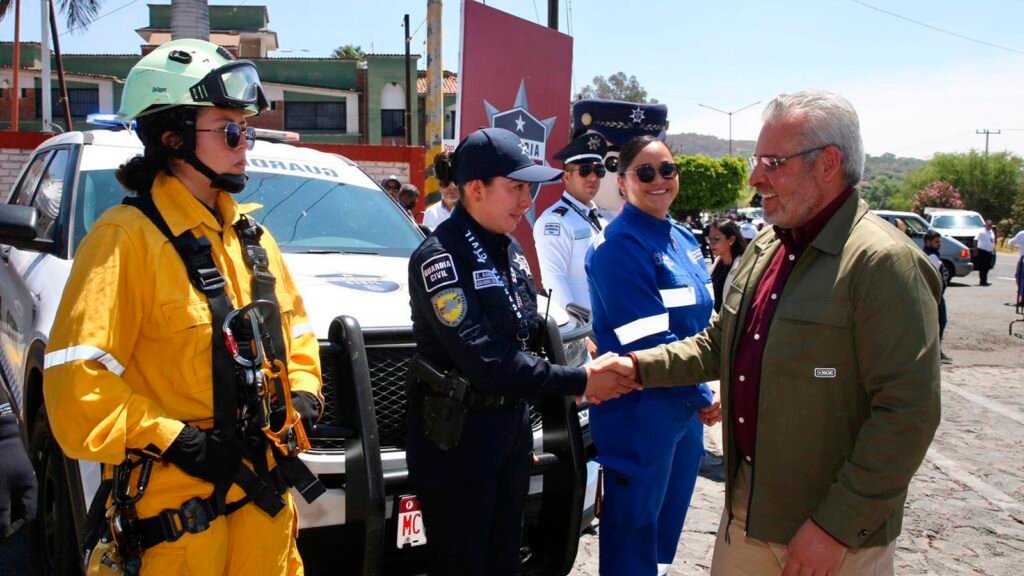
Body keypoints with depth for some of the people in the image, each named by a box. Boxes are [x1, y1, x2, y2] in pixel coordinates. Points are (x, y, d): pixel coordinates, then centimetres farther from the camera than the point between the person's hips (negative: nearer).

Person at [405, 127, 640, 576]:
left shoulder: (508, 248, 7)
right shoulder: (439, 257, -20)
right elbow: (485, 360, -26)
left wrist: (582, 367, -3)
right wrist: (578, 382, -24)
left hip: (512, 425, 8)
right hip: (456, 436, -8)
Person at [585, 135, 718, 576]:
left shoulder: (683, 238, 9)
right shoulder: (619, 245, -17)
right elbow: (649, 341, -22)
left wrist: (701, 392, 6)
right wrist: (702, 394, -14)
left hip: (685, 403, 8)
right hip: (641, 410, -8)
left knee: (670, 514, 21)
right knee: (634, 523, 6)